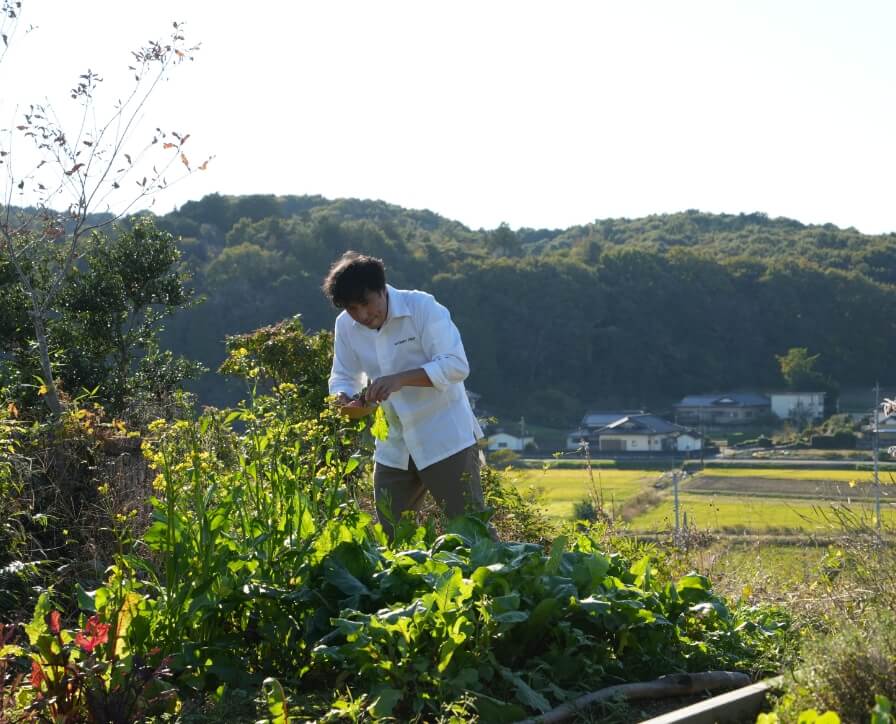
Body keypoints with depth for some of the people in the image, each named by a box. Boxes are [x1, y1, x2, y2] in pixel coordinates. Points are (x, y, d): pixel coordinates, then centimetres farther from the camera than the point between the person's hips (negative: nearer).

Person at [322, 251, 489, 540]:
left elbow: (456, 365, -22)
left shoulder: (422, 307, -17)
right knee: (388, 536, 10)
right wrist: (343, 398, -18)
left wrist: (400, 379, -34)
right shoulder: (346, 325, 0)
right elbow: (343, 376, 6)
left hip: (445, 437, -6)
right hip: (394, 445, 6)